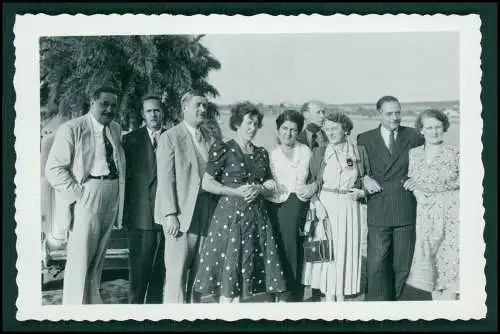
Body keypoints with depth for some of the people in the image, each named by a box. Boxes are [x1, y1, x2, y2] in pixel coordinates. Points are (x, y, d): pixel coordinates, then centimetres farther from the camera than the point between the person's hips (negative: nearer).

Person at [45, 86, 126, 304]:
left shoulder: (116, 129, 13)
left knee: (98, 258, 15)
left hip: (111, 199, 7)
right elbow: (53, 169, -11)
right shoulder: (72, 129, -8)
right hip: (85, 197, -7)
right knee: (80, 260, -6)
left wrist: (119, 192, 4)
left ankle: (93, 301, 24)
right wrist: (78, 193, -16)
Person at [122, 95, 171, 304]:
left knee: (160, 270, 7)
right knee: (139, 269, 0)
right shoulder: (131, 139, 6)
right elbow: (124, 176, 5)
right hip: (141, 215, -1)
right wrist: (123, 212, -1)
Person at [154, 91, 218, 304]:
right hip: (181, 213, -5)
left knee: (199, 271, 7)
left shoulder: (210, 139, 15)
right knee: (177, 272, -4)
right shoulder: (170, 137, -2)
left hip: (207, 213, 5)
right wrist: (170, 214, -15)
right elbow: (165, 179, -8)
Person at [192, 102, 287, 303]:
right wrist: (236, 191, -14)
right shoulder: (224, 150, -2)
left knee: (244, 272, 5)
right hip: (230, 214, -5)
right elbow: (206, 183, -6)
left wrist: (259, 189, -5)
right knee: (227, 270, -5)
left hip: (256, 216, 5)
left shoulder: (261, 154, 15)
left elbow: (269, 186, 18)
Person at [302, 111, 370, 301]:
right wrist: (316, 203, -9)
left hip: (349, 209, 0)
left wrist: (362, 193, -7)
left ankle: (341, 297, 13)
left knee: (346, 251, 3)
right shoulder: (319, 154, 6)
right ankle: (329, 298, 9)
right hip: (325, 207, 0)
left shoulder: (360, 152, 5)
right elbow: (312, 184, 6)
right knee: (327, 252, 0)